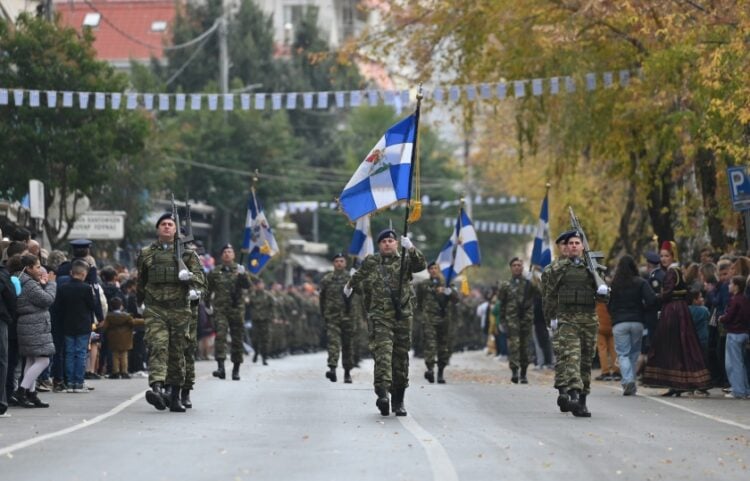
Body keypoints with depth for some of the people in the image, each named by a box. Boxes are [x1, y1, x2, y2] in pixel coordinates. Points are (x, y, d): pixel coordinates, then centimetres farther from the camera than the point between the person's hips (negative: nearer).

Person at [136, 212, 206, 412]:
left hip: (179, 311, 1)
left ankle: (175, 396, 18)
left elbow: (200, 276, 0)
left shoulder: (187, 253, 9)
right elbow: (140, 281, 24)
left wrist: (193, 282, -22)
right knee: (157, 347, -18)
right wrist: (140, 303, 30)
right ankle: (157, 389, -34)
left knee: (177, 353, 7)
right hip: (155, 310, -1)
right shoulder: (146, 254, 11)